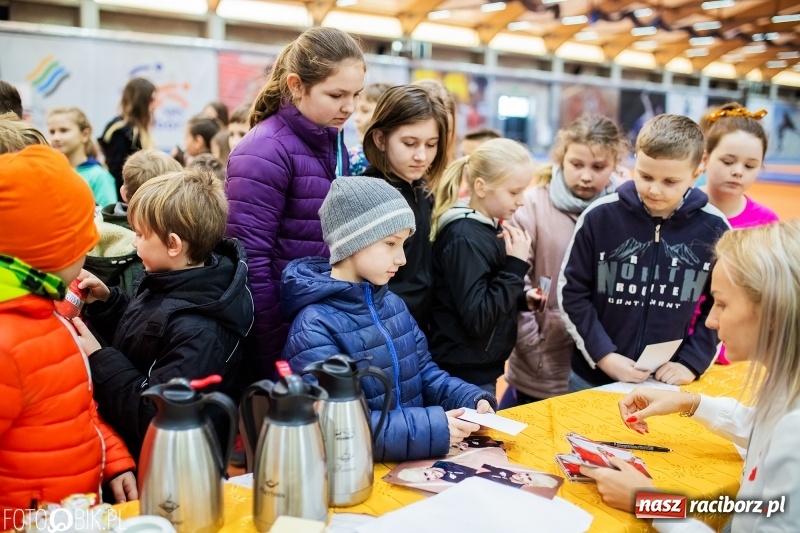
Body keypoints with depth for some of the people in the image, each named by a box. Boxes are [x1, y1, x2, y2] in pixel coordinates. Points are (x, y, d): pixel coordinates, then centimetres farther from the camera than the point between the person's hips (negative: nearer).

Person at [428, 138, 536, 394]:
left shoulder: (489, 227, 6)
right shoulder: (464, 238, -21)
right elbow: (477, 319, -25)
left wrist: (522, 297, 2)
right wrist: (516, 266, -22)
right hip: (464, 374, -9)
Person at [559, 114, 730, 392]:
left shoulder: (713, 229, -8)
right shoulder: (599, 217, -11)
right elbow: (571, 293, -5)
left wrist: (692, 362, -3)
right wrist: (604, 355, -10)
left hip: (669, 382, 1)